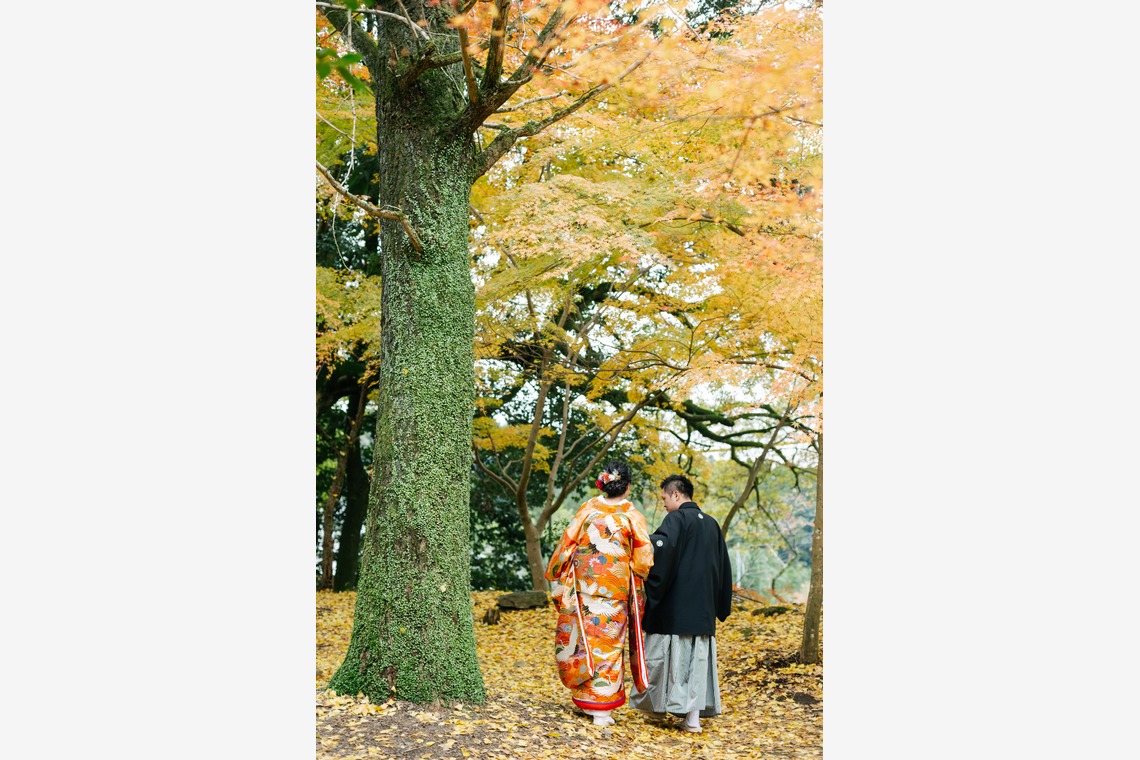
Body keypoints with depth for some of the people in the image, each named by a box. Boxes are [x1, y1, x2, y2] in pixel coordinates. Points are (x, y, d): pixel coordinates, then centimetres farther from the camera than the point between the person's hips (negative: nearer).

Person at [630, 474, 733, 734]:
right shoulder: (711, 524, 12)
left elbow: (662, 546, -31)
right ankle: (694, 716, 1)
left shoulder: (677, 519, -10)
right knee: (698, 656, 5)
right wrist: (720, 606, 22)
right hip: (703, 608, 6)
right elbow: (724, 567, 17)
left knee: (668, 653, 7)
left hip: (675, 605, -6)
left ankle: (657, 705, 19)